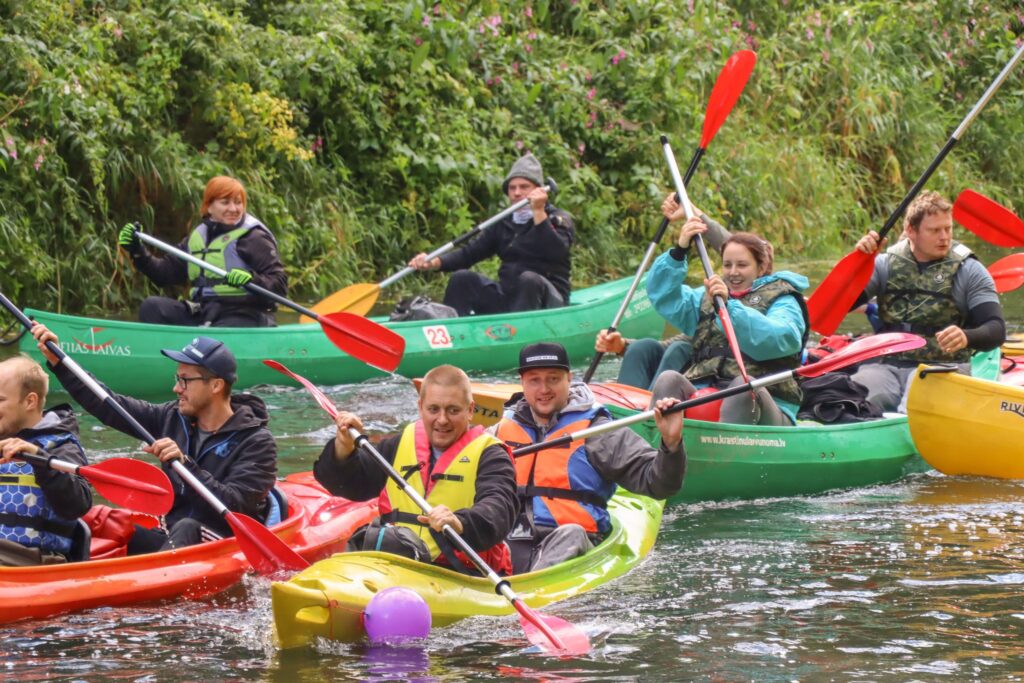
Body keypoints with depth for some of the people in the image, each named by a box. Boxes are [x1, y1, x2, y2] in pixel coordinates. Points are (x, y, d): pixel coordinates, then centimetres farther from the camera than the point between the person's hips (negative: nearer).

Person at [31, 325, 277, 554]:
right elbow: (108, 406, 10)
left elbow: (234, 507, -18)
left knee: (187, 529, -38)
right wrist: (58, 362, 5)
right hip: (170, 537, 6)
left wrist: (184, 464, -26)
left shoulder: (256, 442, -7)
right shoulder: (173, 418, 10)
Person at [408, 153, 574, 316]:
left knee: (529, 280, -35)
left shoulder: (559, 220, 0)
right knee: (461, 279, -11)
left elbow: (556, 252, -21)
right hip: (507, 297, 5)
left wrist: (539, 212, -27)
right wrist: (435, 262, -11)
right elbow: (470, 252, 6)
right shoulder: (503, 224, 15)